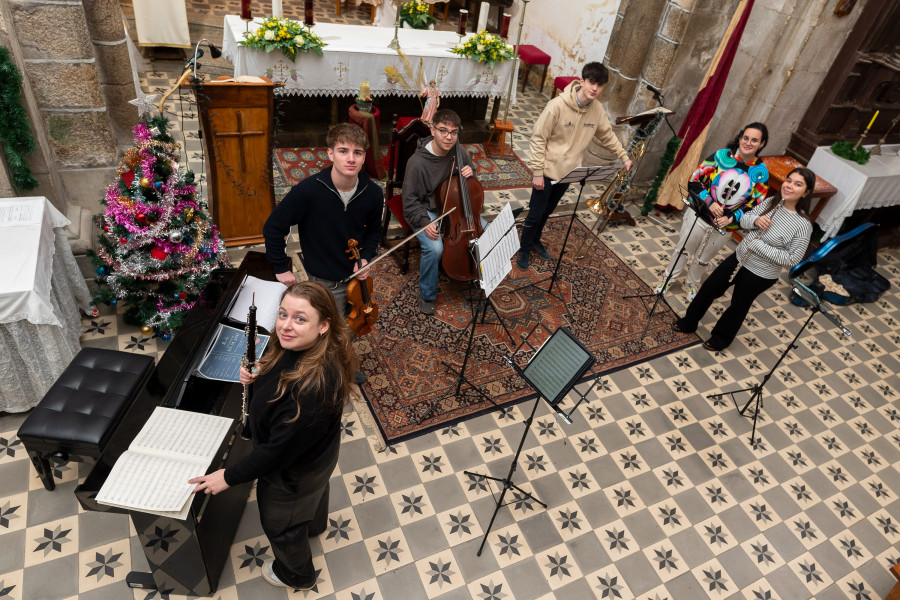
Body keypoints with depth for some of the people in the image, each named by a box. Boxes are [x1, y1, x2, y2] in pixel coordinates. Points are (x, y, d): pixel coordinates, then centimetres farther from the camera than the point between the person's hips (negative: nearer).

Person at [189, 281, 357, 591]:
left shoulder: (314, 386, -46)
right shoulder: (293, 345, -19)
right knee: (315, 488, 38)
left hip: (293, 473, -7)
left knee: (280, 525, 24)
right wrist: (255, 377, -17)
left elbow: (279, 451, -34)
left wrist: (229, 477, -22)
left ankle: (296, 575, 57)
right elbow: (278, 381, 3)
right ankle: (314, 524, 73)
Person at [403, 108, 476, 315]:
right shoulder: (417, 162, -23)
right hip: (426, 211, -5)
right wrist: (425, 222, -30)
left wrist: (470, 172, -10)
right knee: (434, 248, -30)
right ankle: (427, 295, -5)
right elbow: (410, 202, -16)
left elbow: (471, 167, 14)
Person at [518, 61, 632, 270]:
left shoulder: (597, 110, -4)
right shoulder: (558, 105, -22)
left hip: (569, 172, 5)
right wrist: (537, 172, -18)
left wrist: (624, 157, 12)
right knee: (535, 214, 4)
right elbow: (538, 139, -18)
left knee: (547, 211, 21)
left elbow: (607, 136, 13)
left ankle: (535, 241, 43)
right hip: (547, 172, -5)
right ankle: (524, 249, 25)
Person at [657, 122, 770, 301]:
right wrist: (709, 202, -25)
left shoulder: (761, 173, -10)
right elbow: (694, 181, -12)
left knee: (703, 259, 20)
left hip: (725, 226, 1)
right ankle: (668, 278, 39)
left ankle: (691, 284, 45)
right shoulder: (722, 156, -13)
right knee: (683, 249, 16)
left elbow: (755, 205, -7)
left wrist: (731, 219, -22)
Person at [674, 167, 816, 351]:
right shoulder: (771, 202, -6)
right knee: (709, 288, 13)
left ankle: (721, 338, 40)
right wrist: (755, 220, -22)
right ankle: (688, 323, 35)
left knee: (738, 306, 14)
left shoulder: (803, 225, -22)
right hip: (739, 258, 6)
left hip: (760, 275, -5)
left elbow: (793, 259, -21)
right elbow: (743, 220, 2)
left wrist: (759, 246, -24)